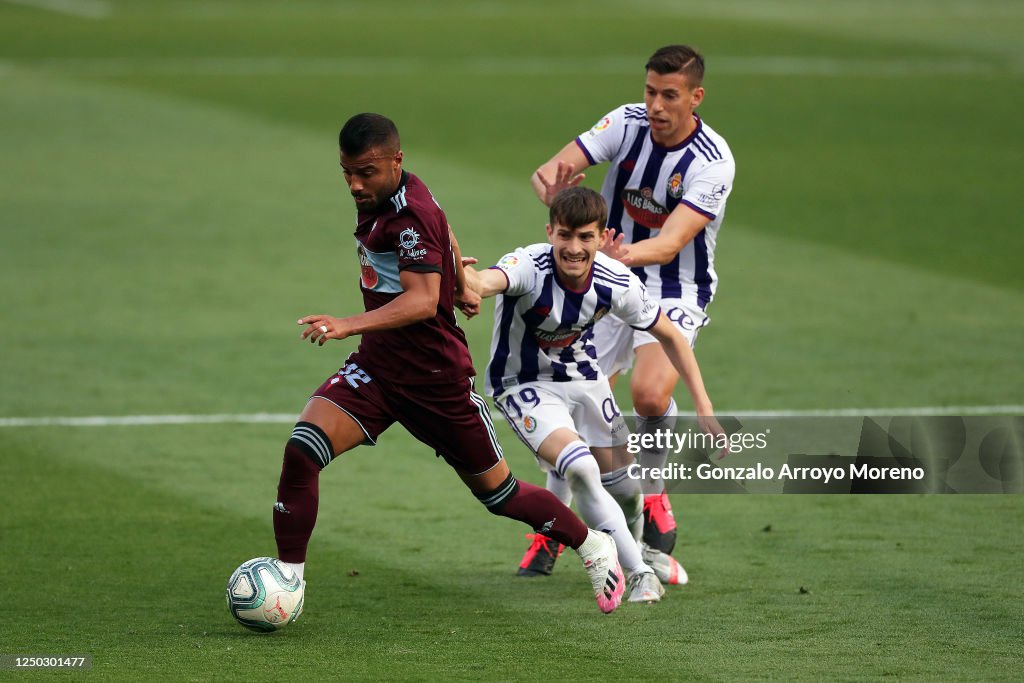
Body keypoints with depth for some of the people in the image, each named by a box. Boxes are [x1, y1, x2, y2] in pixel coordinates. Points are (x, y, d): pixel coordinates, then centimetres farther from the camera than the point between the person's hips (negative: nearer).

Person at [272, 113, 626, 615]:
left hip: (435, 379, -7)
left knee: (495, 491, 10)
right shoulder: (377, 199, 1)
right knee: (302, 451, -17)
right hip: (375, 367, 7)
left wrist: (349, 325, -50)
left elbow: (423, 300, -38)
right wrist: (459, 280, 29)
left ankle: (593, 547, 33)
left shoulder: (411, 215, -25)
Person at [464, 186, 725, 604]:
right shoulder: (529, 267, -31)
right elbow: (486, 282, -55)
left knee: (625, 487, 9)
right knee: (580, 469, -27)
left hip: (584, 380, 5)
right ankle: (638, 574, -14)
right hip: (524, 386, -5)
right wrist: (465, 279, -81)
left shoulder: (617, 283, -18)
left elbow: (670, 337, -2)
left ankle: (634, 554, 44)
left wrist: (704, 409, -5)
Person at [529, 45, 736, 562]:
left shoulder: (712, 162, -22)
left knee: (650, 394, -27)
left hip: (677, 291, -3)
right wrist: (551, 184, -43)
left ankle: (653, 493, 1)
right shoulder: (627, 123, -10)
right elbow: (552, 169, -19)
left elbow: (672, 242, -33)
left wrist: (626, 253, -53)